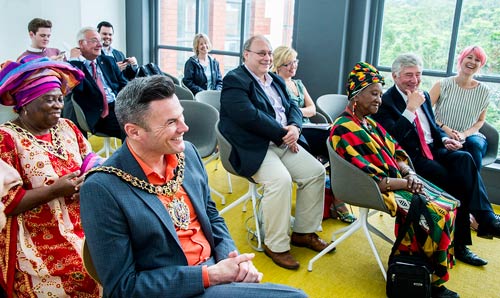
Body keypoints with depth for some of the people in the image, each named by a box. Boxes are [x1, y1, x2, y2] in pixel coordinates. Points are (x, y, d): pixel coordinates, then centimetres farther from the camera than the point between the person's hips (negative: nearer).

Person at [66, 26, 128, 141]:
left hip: (118, 107, 6)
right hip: (98, 116, -6)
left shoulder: (108, 61, 21)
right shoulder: (73, 65, 4)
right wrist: (74, 59, -8)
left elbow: (124, 84, 18)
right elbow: (76, 87, -15)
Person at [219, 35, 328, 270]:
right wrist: (282, 133, -15)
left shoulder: (276, 81, 21)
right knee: (280, 179, -30)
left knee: (316, 172, -4)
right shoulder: (234, 80, -7)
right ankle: (276, 245, -13)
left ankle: (303, 232, 11)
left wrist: (295, 127, -9)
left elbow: (292, 107, 15)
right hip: (253, 148, -8)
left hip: (284, 143, 9)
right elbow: (249, 116, -20)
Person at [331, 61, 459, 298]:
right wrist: (407, 184, -16)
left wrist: (410, 174, -7)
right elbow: (369, 179, -21)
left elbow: (397, 152, 14)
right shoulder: (343, 130, -16)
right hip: (380, 191, -9)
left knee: (449, 205, -1)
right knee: (435, 213, -15)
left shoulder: (370, 124, 13)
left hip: (398, 181, 9)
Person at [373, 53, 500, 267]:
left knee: (465, 159, -25)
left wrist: (444, 139, 6)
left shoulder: (424, 96, 19)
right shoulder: (386, 101, -6)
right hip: (412, 157, -6)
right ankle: (460, 243, -14)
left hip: (433, 150, 7)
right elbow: (392, 138, -18)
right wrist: (410, 109, -19)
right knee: (455, 184, -24)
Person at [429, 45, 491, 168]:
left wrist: (465, 134, -7)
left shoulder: (484, 91, 5)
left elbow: (480, 120, 12)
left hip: (468, 136, 3)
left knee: (476, 144, -31)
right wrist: (445, 129, -14)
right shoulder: (442, 85, -1)